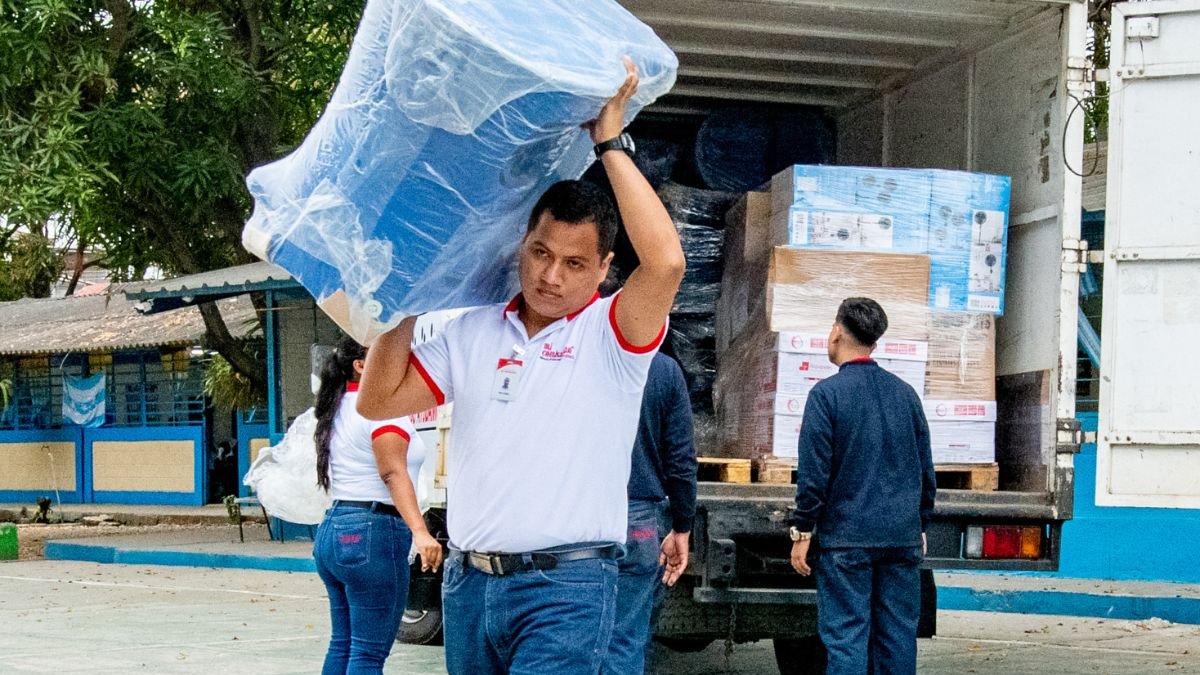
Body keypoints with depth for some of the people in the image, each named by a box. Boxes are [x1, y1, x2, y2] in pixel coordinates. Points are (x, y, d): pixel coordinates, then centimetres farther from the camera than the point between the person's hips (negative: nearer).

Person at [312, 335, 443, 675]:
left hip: (332, 529, 10)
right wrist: (419, 531, -34)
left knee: (343, 644, 15)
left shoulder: (340, 409, 18)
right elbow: (393, 472, -24)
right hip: (372, 532, -10)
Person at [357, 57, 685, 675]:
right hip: (467, 580, 6)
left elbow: (666, 261, -24)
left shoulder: (612, 334, -4)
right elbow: (378, 400, 11)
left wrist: (611, 144, -15)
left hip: (567, 587, -5)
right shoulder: (471, 332, 11)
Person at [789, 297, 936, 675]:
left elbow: (814, 472, -9)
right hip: (903, 537, 5)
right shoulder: (905, 393, 9)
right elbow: (926, 470, 13)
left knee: (846, 636, -2)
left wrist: (803, 532, -2)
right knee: (898, 636, 9)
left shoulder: (827, 393, -7)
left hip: (847, 537, -5)